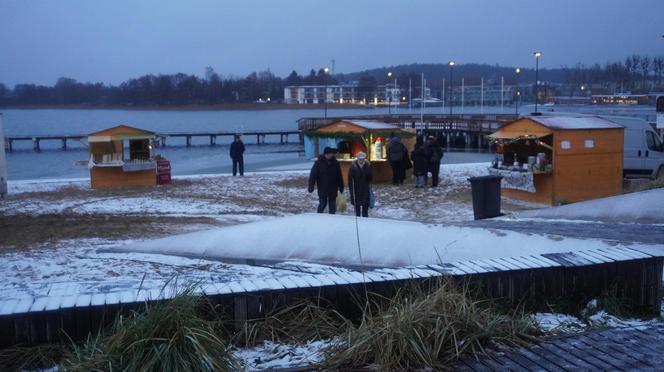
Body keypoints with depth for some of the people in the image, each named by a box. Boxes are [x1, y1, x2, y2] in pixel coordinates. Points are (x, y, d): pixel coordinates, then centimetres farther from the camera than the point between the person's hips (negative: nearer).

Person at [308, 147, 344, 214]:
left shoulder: (335, 163, 2)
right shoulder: (318, 163, -9)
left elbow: (339, 176, 8)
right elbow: (313, 175, -10)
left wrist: (341, 187, 9)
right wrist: (311, 187, -15)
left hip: (333, 189, 3)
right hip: (322, 189, -3)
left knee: (332, 206, 9)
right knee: (322, 204, 3)